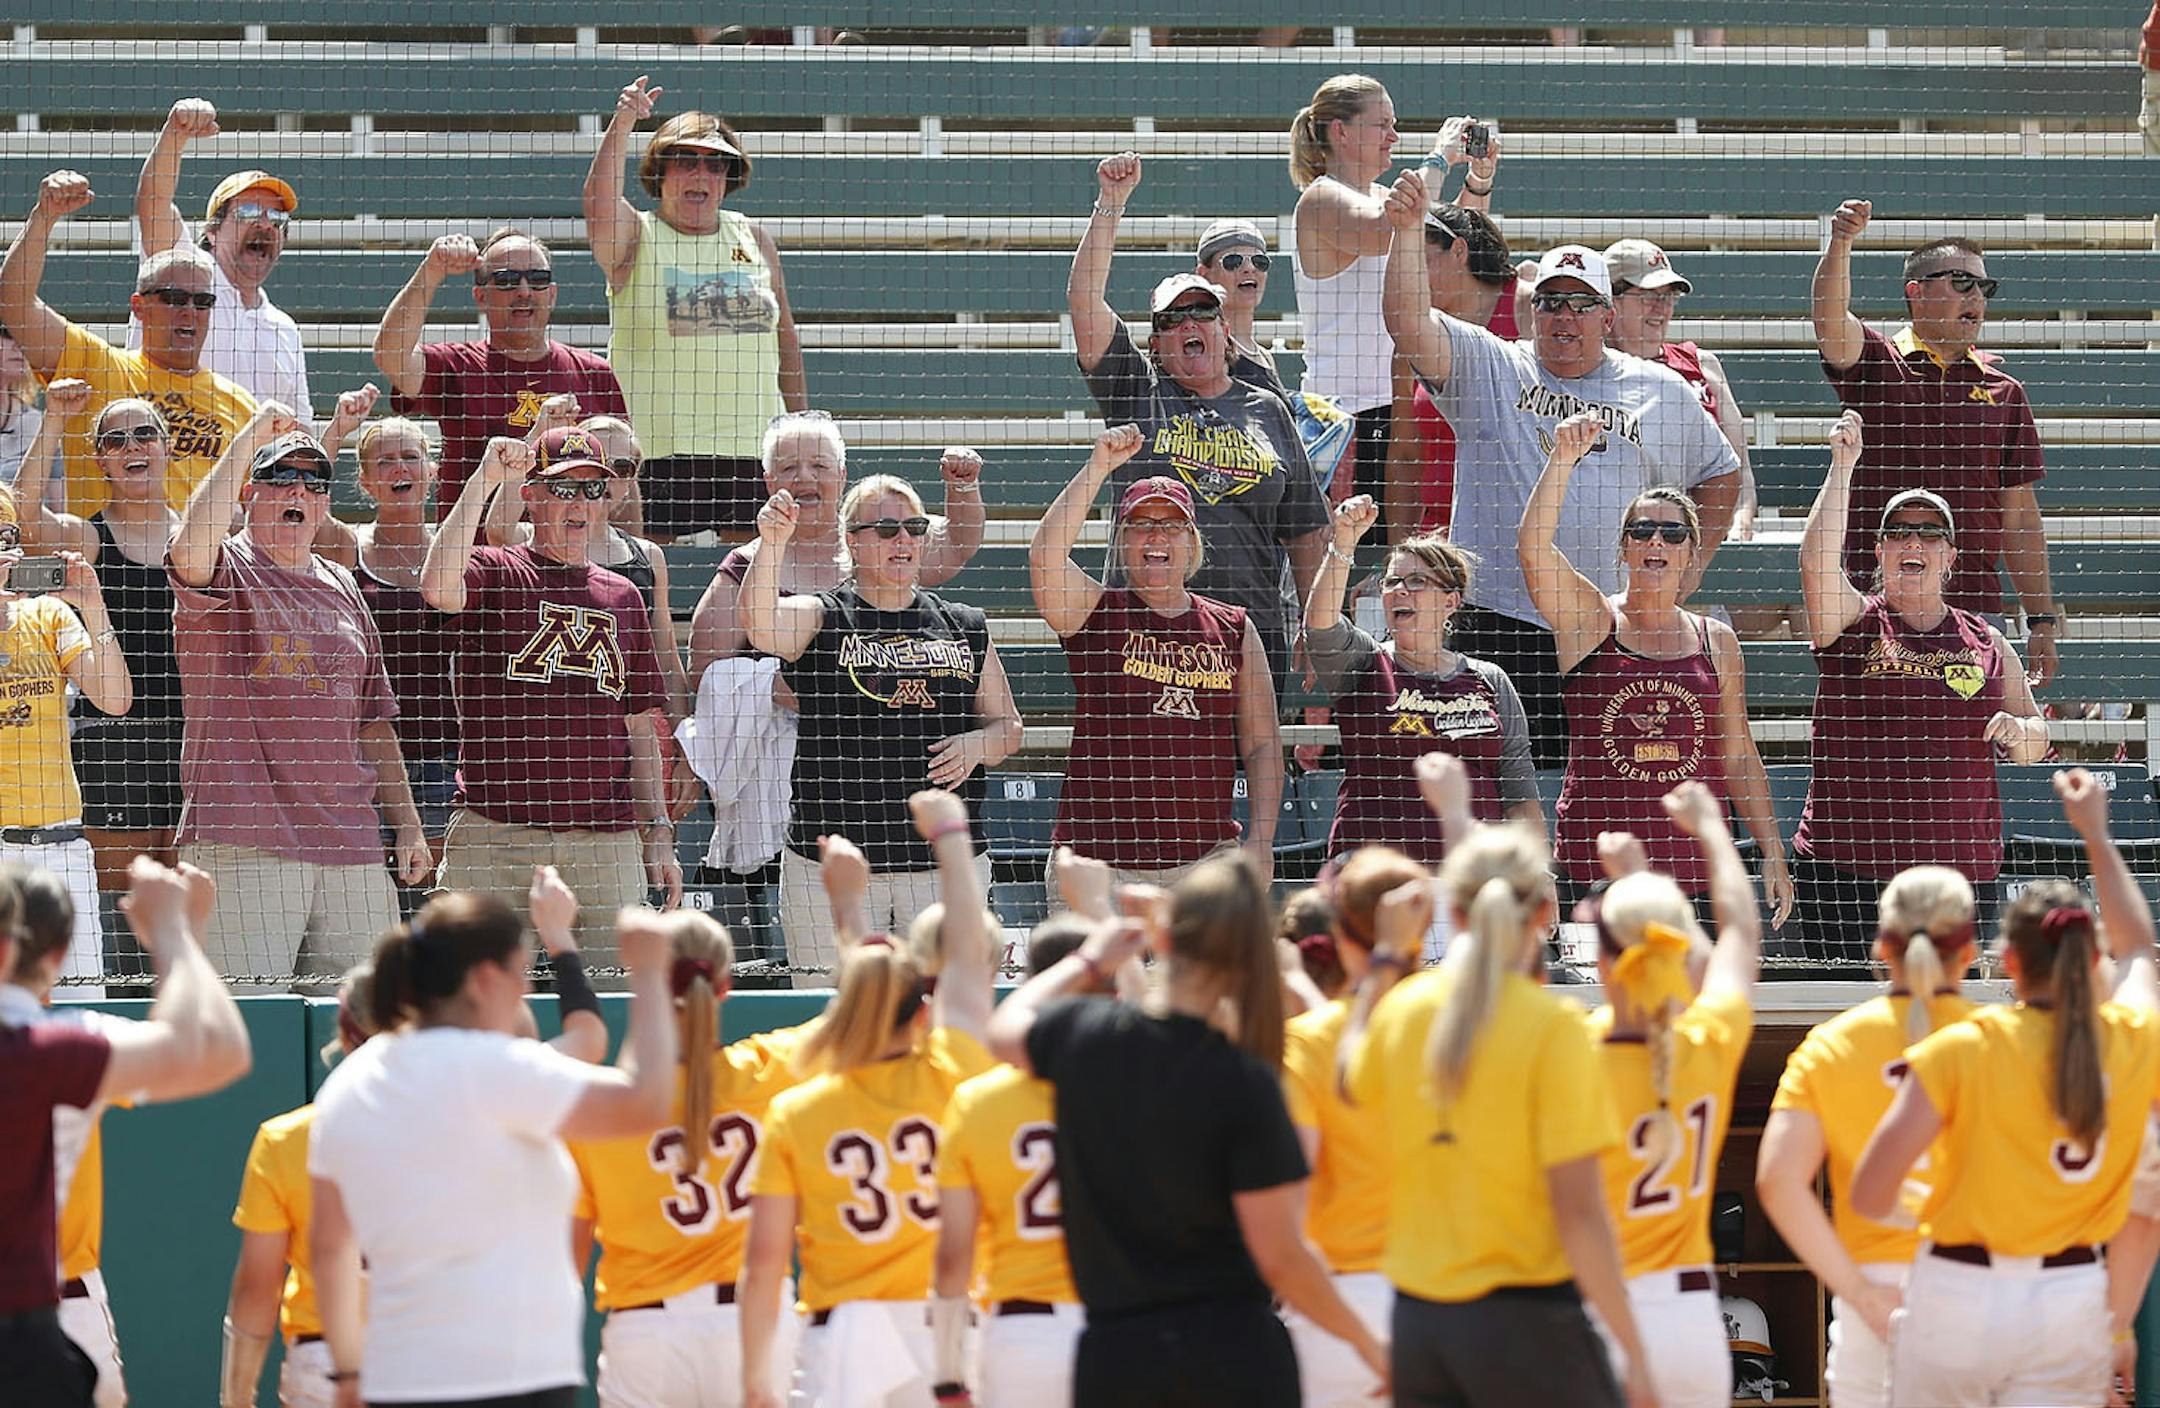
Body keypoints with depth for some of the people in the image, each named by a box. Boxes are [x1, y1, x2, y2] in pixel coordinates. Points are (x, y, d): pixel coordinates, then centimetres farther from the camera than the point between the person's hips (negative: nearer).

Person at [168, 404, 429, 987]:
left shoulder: (343, 589, 21)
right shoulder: (225, 572, 2)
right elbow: (192, 549, -24)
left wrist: (408, 825, 16)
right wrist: (250, 437, -19)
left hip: (350, 845, 6)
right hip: (242, 840, -6)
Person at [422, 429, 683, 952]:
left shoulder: (622, 598, 18)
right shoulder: (494, 576, 4)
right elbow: (438, 588, -21)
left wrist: (658, 834, 13)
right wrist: (484, 481, -18)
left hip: (606, 844, 4)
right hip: (495, 837, -4)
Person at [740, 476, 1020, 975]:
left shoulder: (966, 629, 13)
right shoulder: (821, 620, 3)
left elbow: (1008, 725, 19)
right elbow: (759, 626, -19)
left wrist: (976, 746, -3)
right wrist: (771, 543, -32)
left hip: (946, 863, 3)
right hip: (833, 865, -3)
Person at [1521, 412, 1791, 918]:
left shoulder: (1716, 640, 13)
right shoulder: (1589, 620, 5)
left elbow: (1738, 756, 16)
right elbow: (1533, 549, -12)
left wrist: (1772, 851, 11)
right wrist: (1563, 458, -21)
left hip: (1694, 859, 2)